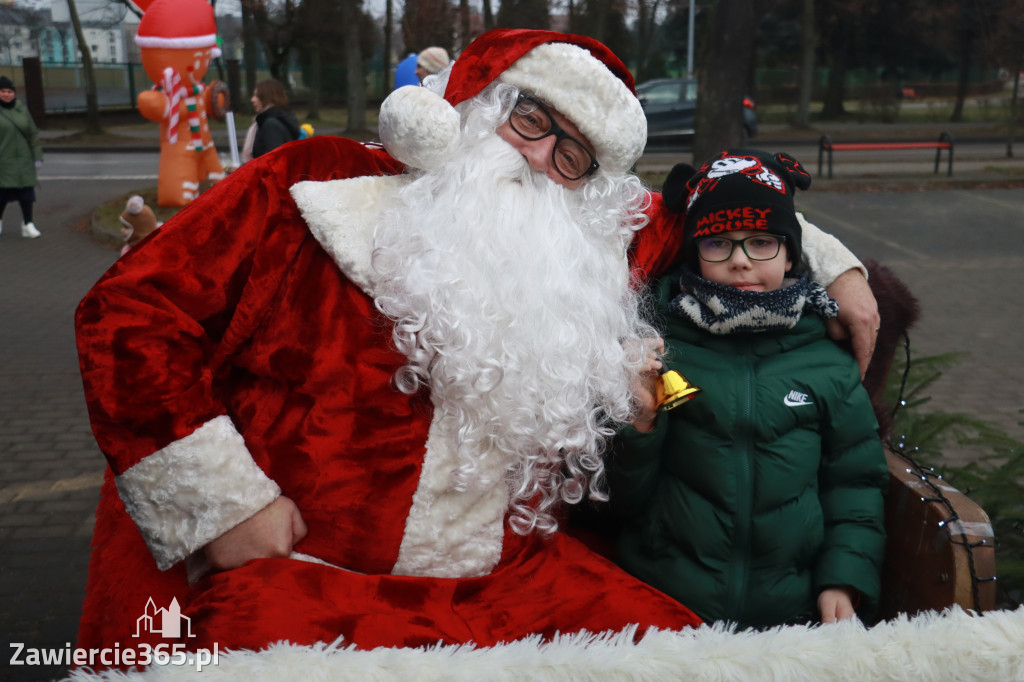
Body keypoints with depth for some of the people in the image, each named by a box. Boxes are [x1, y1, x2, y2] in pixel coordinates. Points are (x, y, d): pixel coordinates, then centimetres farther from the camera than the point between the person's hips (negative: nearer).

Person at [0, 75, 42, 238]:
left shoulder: (22, 110, 6)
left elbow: (33, 134, 9)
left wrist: (37, 156, 4)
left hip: (23, 159, 3)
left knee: (27, 192, 0)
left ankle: (28, 225, 6)